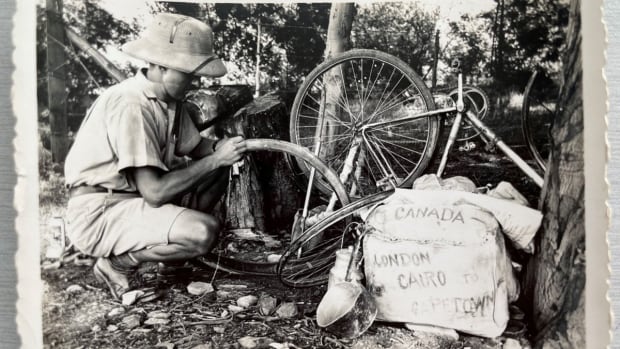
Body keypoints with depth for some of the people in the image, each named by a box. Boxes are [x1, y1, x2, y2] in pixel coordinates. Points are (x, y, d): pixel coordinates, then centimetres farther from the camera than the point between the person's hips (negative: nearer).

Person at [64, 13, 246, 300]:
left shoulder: (169, 98, 0)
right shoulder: (130, 106, -26)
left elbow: (194, 147, 10)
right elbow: (155, 192, -29)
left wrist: (219, 148, -13)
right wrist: (215, 159, -23)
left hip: (137, 196, 9)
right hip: (98, 214, -8)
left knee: (218, 171, 4)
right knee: (204, 232, -27)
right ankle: (118, 264, -4)